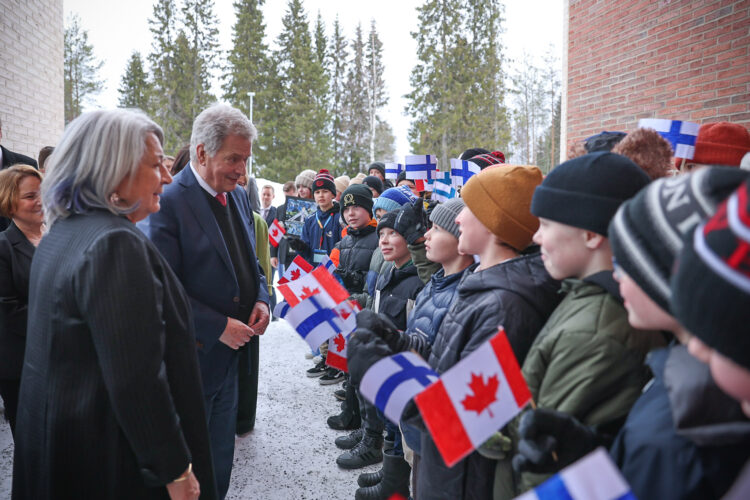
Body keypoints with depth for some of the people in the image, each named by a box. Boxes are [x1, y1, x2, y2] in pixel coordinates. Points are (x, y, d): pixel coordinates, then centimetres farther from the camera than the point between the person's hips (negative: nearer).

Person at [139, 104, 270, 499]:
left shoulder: (238, 197, 7)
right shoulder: (168, 202, -17)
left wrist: (261, 300, -2)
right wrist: (218, 327, -21)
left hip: (232, 350, 7)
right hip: (193, 353, -7)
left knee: (220, 458, 21)